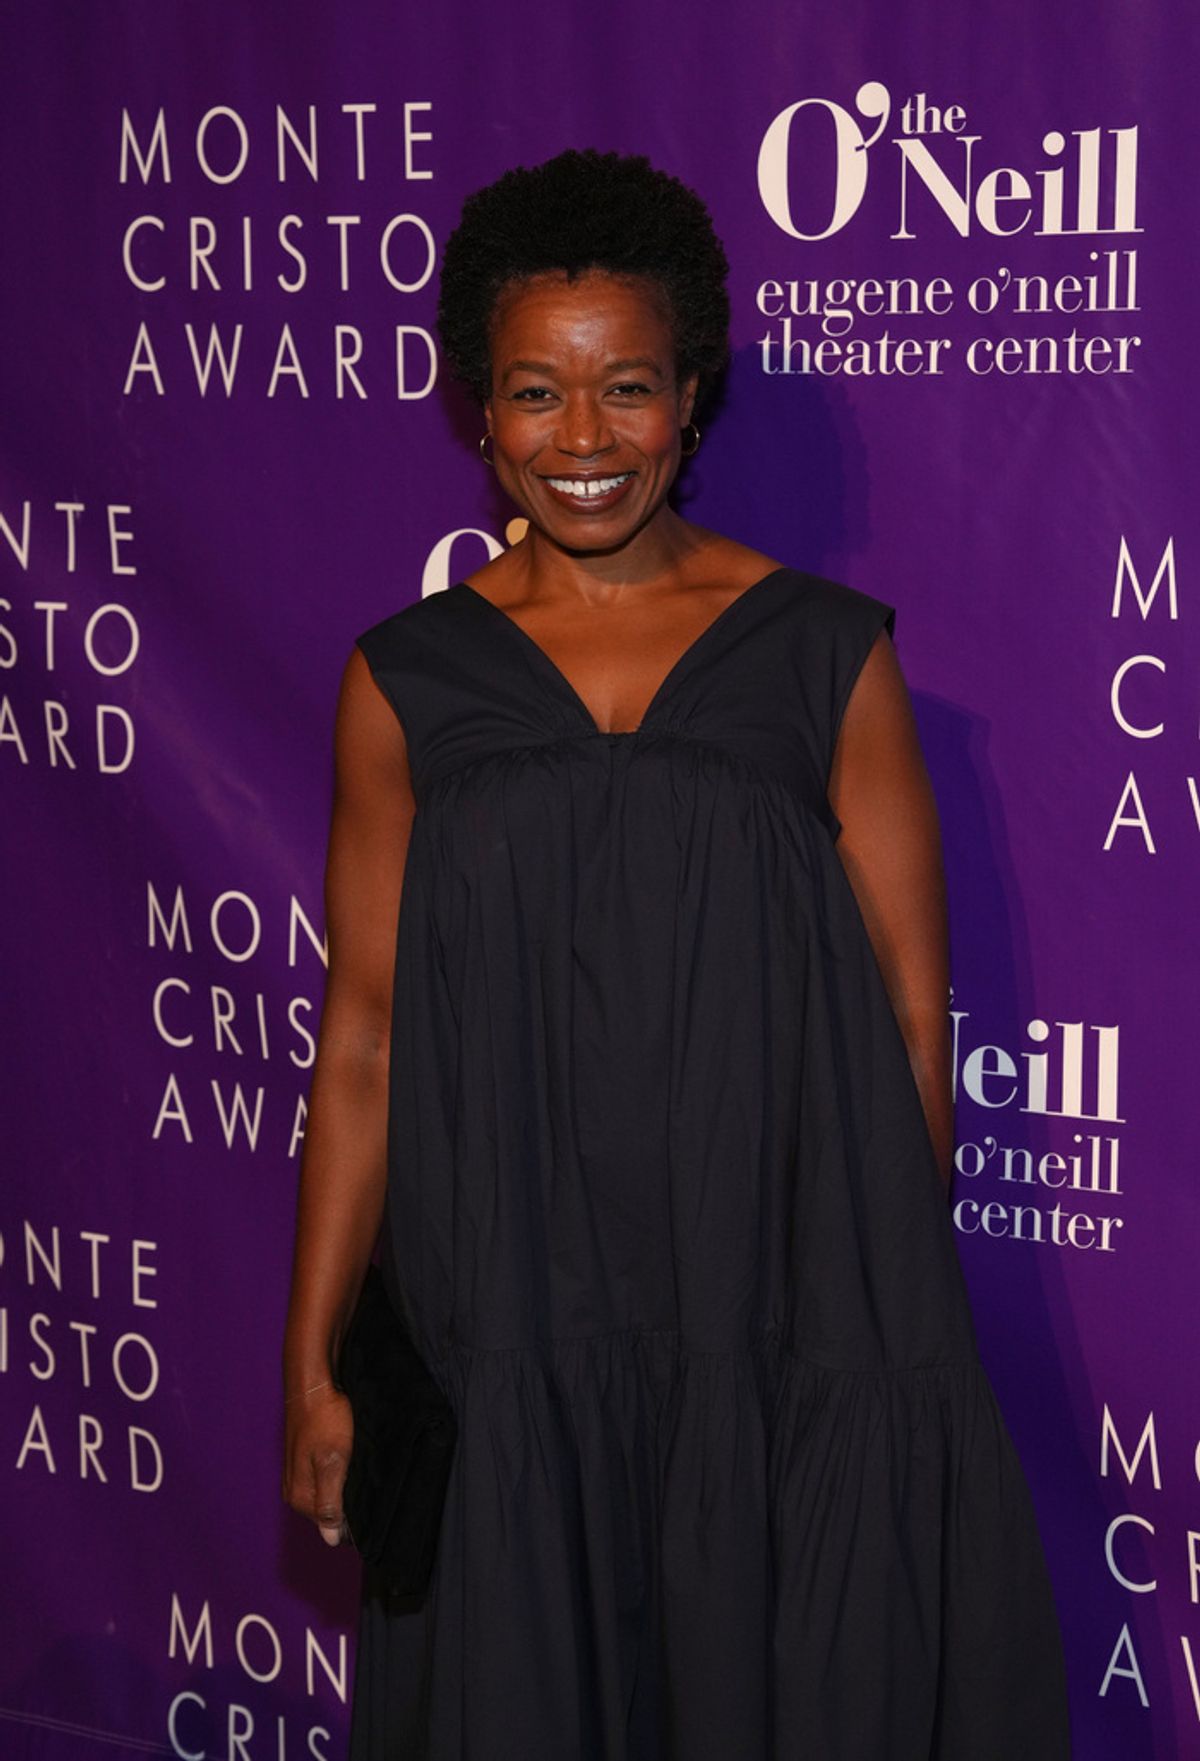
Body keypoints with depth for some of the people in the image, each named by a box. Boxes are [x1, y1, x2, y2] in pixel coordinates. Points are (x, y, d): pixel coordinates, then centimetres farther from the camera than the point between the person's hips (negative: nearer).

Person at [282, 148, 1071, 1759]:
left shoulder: (824, 652, 0)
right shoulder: (410, 679, 3)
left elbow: (910, 1009, 1)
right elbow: (363, 1038, 3)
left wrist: (896, 1320, -1)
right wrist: (313, 1364, 2)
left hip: (789, 1325, -1)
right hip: (507, 1339, 1)